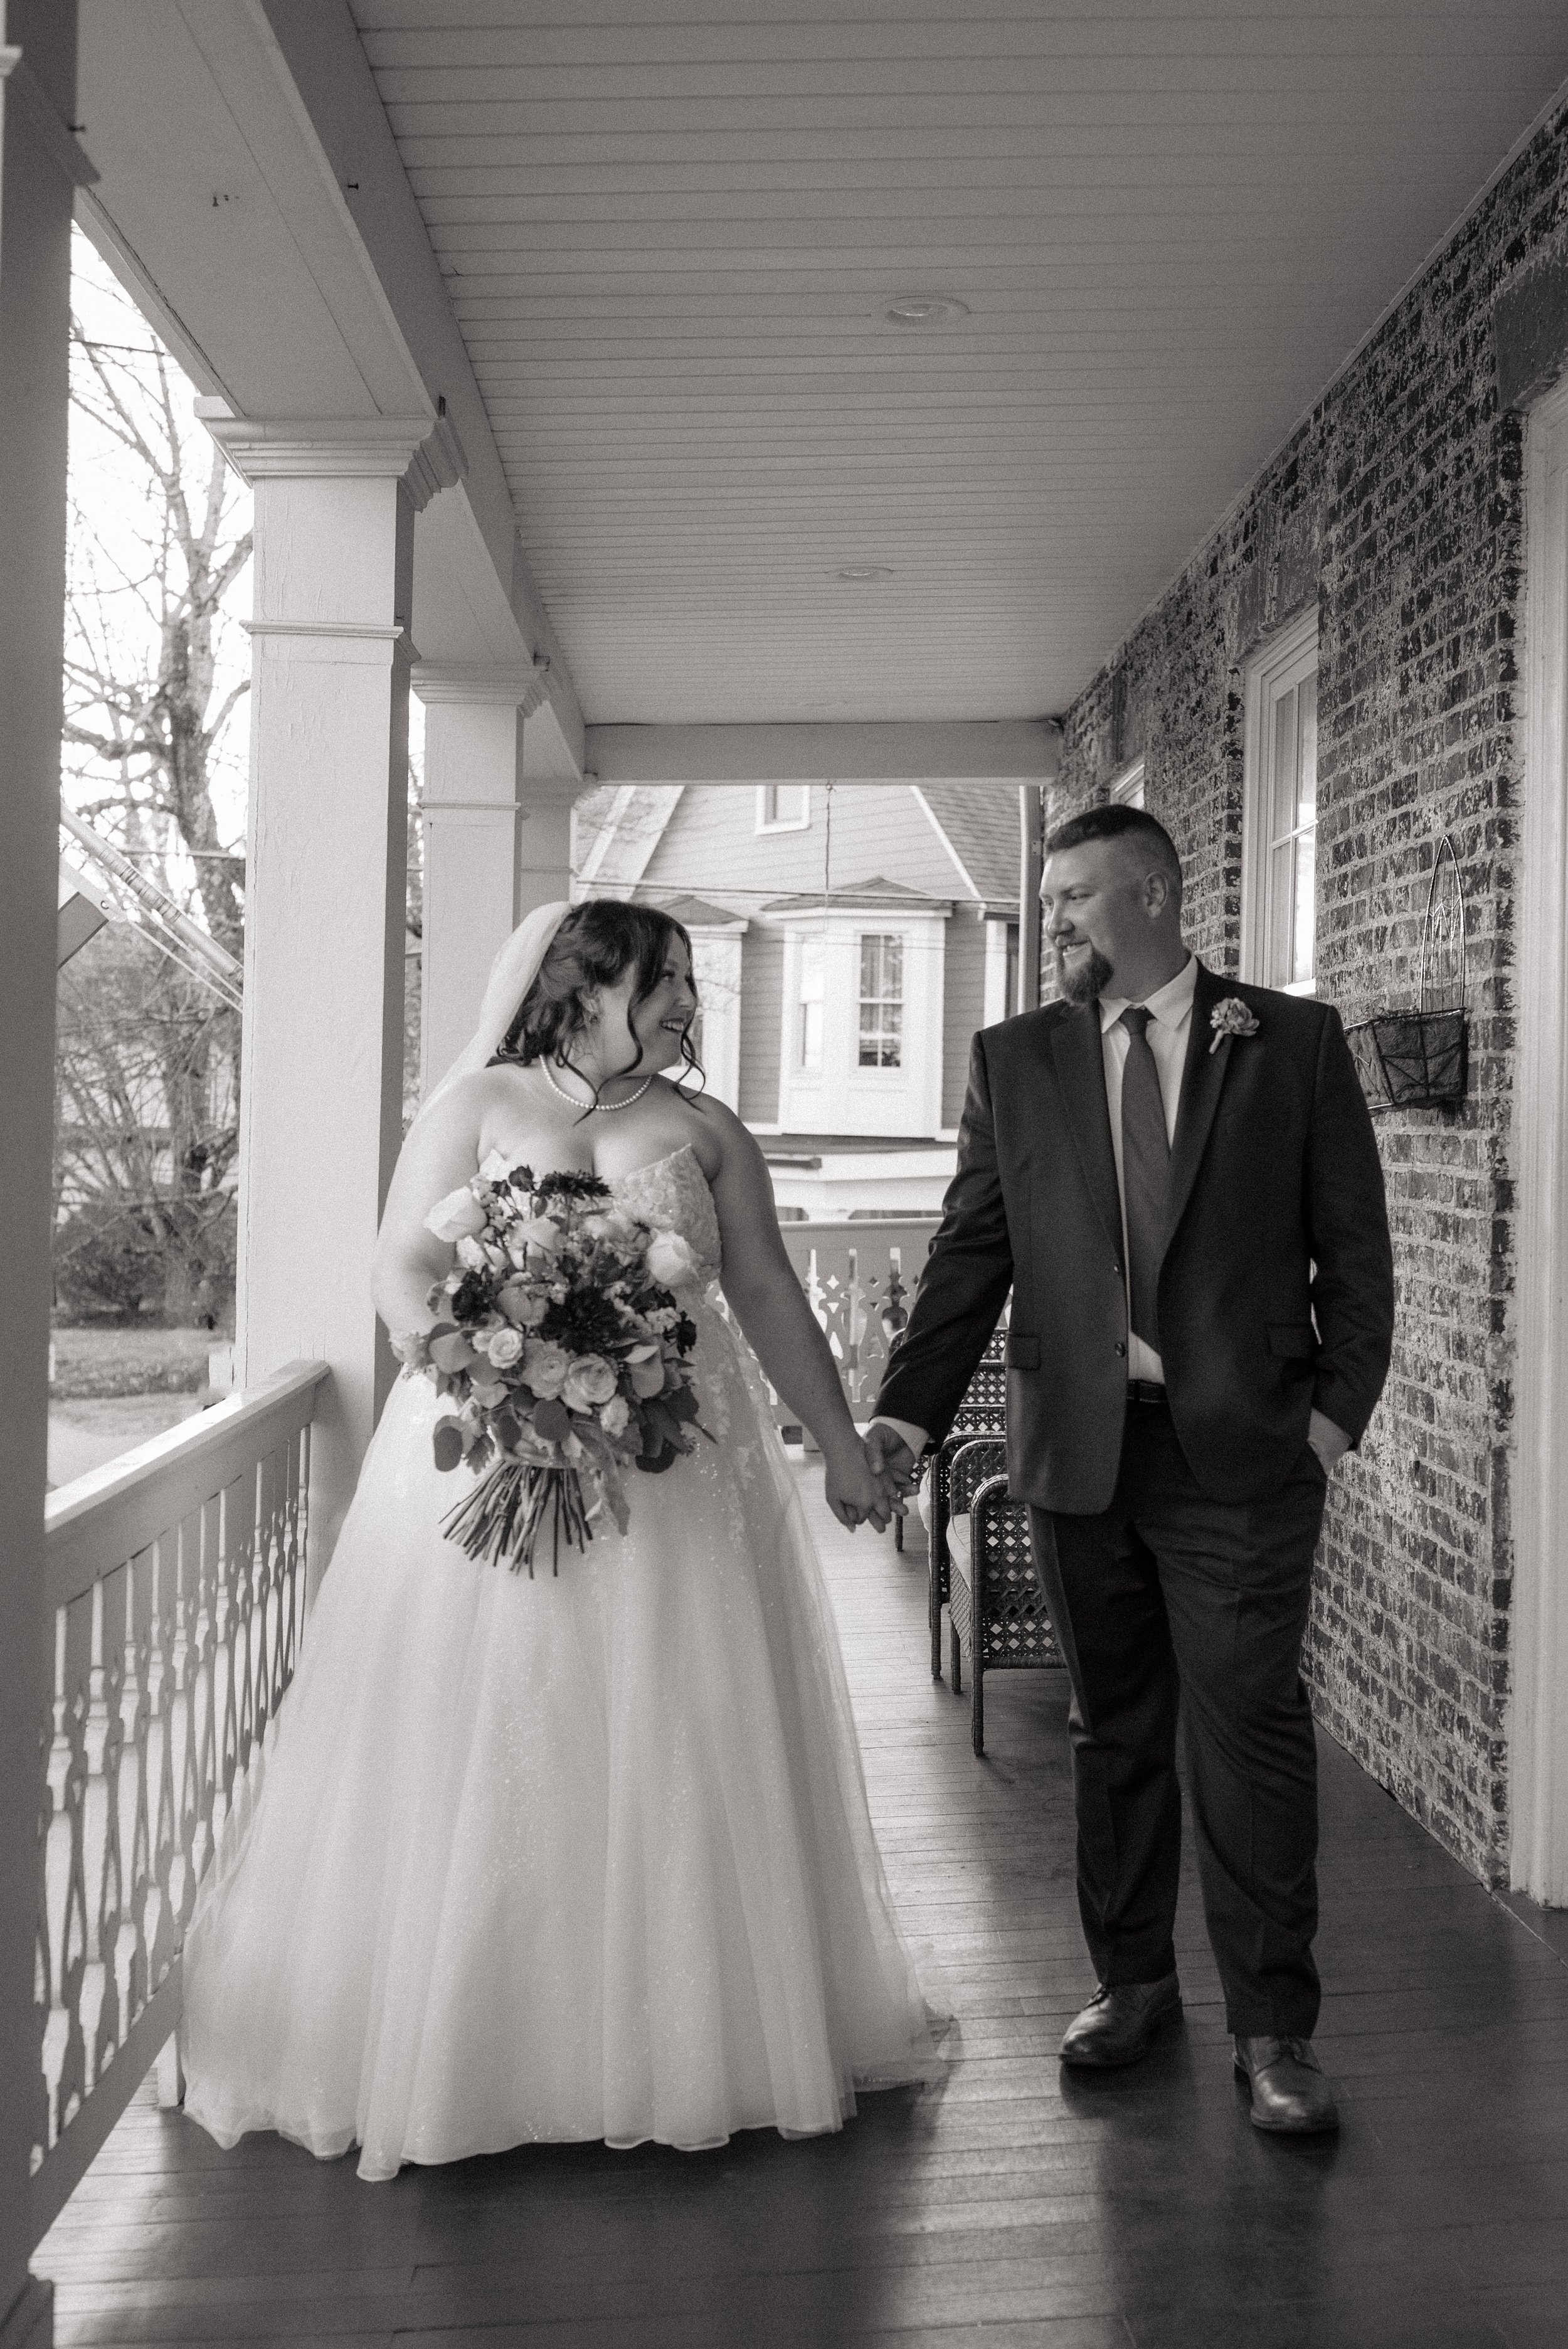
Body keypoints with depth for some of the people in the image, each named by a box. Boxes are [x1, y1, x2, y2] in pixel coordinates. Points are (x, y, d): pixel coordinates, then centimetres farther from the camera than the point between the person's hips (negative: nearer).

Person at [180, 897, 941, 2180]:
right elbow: (406, 1270, -1)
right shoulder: (479, 1102, 6)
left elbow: (770, 1297, 11)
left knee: (673, 1759, 4)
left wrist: (843, 1444, 7)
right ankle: (458, 2040, 13)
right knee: (478, 1754, 0)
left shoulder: (702, 1129, 12)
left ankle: (679, 2039, 18)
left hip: (674, 1479, 2)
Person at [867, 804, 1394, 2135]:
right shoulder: (1014, 1061, 8)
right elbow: (971, 1252, 3)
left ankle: (1274, 2025, 14)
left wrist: (1339, 1406, -5)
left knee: (1252, 1727, 0)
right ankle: (1132, 1978, 29)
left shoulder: (1296, 1042, 2)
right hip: (1077, 1449, 3)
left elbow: (1353, 1241, 3)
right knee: (1114, 1729, 13)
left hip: (1243, 1448, -2)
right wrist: (910, 1413, -7)